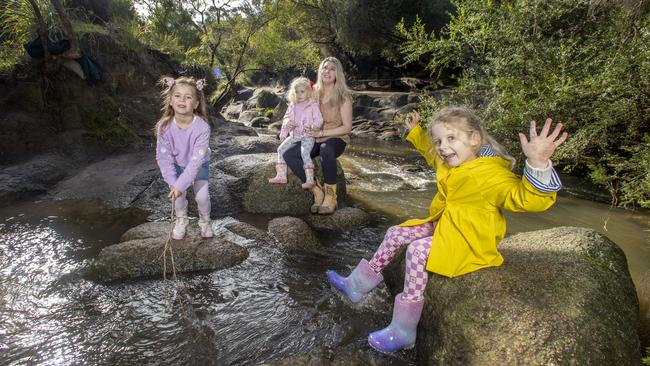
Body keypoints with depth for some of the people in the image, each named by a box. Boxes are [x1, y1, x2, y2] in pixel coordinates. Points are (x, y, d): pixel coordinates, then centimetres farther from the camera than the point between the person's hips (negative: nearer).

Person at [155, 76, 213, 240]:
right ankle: (181, 220, 23)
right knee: (179, 194, -8)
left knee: (202, 195, -10)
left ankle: (205, 220, 21)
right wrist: (172, 182, -26)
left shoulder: (202, 127, -34)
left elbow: (197, 160, -33)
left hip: (199, 165, -2)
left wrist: (180, 184, -35)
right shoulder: (165, 126, -26)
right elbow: (163, 157, -19)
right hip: (177, 165, 2)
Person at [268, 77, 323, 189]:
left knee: (304, 152, -28)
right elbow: (286, 118, 23)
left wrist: (312, 127, -31)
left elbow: (319, 119, -13)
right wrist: (287, 122, 2)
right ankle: (281, 176, 2)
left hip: (308, 136, -6)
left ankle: (310, 179, -29)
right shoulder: (292, 106, 12)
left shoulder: (313, 105, -5)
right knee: (281, 149, -4)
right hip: (294, 135, 7)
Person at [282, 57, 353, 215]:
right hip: (315, 139, 5)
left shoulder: (343, 96, -6)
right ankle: (317, 190, -15)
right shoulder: (314, 92, 8)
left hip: (336, 139, -5)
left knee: (325, 149, -41)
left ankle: (331, 196, -26)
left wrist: (321, 133, -17)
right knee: (289, 155, -22)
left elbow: (347, 127, -9)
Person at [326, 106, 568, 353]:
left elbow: (527, 198, -39)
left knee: (417, 250, -28)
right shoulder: (451, 163, 1)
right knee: (396, 233, 6)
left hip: (469, 238, -9)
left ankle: (403, 331, -17)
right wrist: (416, 133, 27)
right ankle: (357, 285, 19)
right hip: (443, 224, 9)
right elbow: (433, 156, 27)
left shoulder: (491, 173, -26)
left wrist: (538, 164, -56)